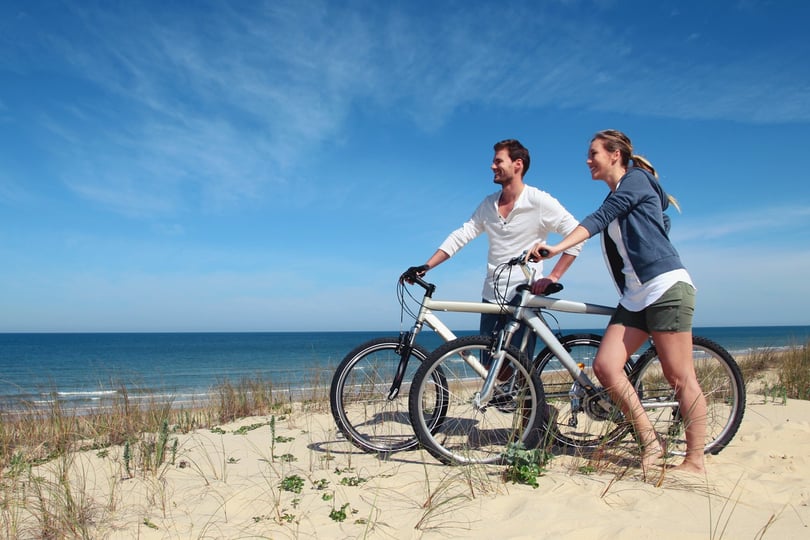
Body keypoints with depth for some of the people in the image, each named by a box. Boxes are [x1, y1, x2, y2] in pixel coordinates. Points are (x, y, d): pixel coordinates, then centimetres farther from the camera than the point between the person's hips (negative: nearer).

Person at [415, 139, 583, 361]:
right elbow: (459, 237, 6)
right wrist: (425, 267, -3)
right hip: (492, 297, 6)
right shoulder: (488, 205, 9)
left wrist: (553, 277, -16)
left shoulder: (539, 201, -7)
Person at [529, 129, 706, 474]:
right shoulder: (615, 200, 20)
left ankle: (695, 460, 5)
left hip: (666, 287, -8)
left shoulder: (636, 179, -3)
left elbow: (599, 218, -19)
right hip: (635, 297, 8)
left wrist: (558, 247, -32)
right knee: (605, 365, -5)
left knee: (679, 375, -5)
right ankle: (650, 442, 5)